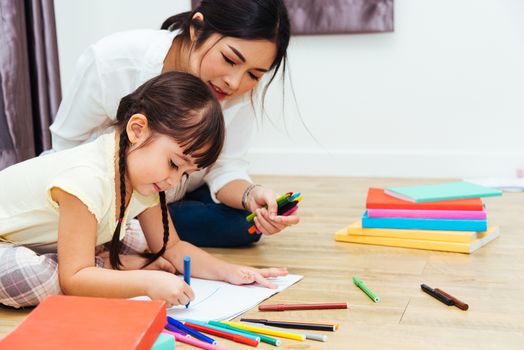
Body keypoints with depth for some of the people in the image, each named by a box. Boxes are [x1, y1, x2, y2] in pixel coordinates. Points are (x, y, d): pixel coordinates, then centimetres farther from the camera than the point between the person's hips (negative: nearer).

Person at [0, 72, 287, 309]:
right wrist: (148, 282, -49)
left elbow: (170, 247, -1)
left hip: (42, 244, 8)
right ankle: (112, 266, -20)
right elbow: (72, 279, -39)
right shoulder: (87, 181, -38)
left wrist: (229, 272, -14)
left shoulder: (142, 175, -9)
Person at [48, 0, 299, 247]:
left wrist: (251, 195, -43)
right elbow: (66, 144, -18)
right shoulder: (111, 61, -31)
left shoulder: (244, 89, -24)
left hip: (178, 198, 1)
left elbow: (225, 168, -20)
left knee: (246, 219, -20)